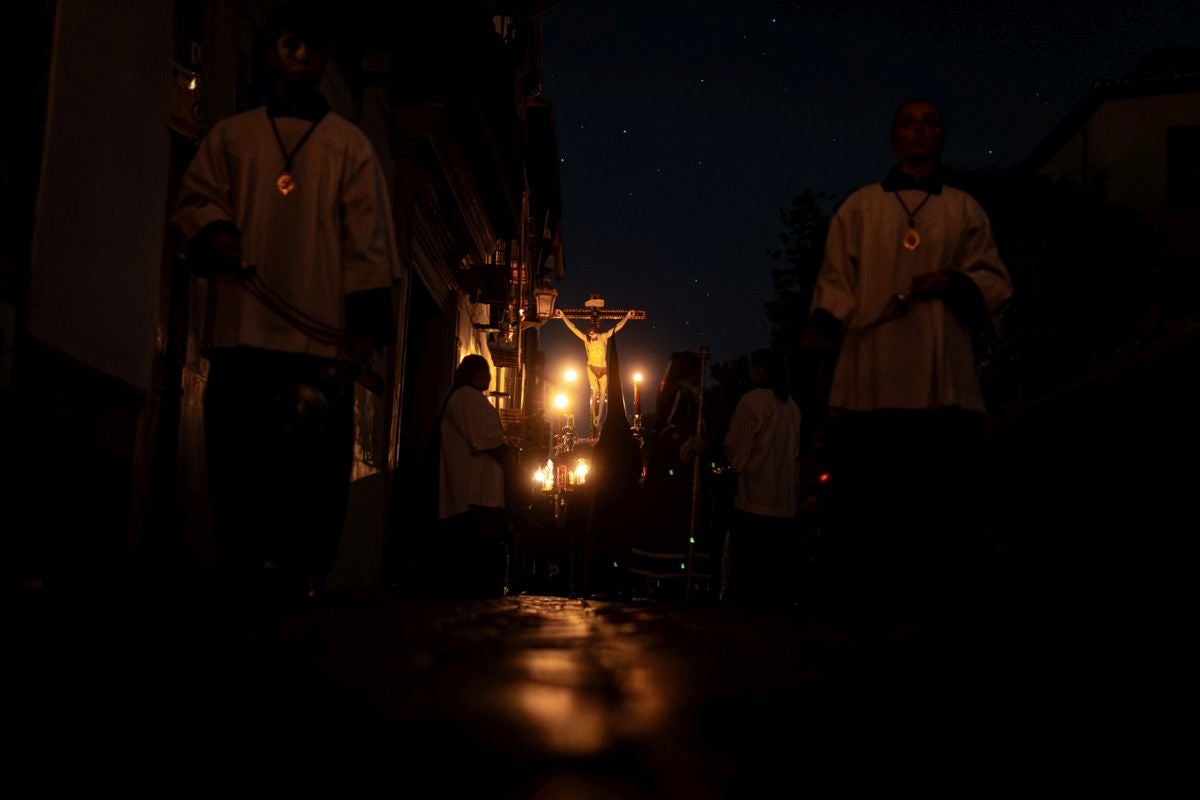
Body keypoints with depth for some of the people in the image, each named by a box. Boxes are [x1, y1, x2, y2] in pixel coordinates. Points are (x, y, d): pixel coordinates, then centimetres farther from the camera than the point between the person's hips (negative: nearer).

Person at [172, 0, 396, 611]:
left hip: (319, 335, -2)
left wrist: (366, 321, -4)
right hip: (239, 330, 2)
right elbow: (194, 199, 16)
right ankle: (239, 583, 5)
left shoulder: (349, 145, 13)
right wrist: (212, 233, -8)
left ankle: (304, 582, -5)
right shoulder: (229, 136, 19)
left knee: (312, 470, -9)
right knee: (237, 464, -1)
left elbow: (367, 239, 6)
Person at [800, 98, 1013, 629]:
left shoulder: (964, 211, 20)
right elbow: (837, 281, 9)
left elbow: (995, 281, 13)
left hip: (945, 382, 1)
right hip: (869, 380, -1)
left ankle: (937, 615, 3)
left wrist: (953, 282, -8)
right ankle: (864, 615, 2)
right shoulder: (860, 207, 18)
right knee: (864, 510, -5)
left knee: (947, 507, -4)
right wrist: (823, 325, -11)